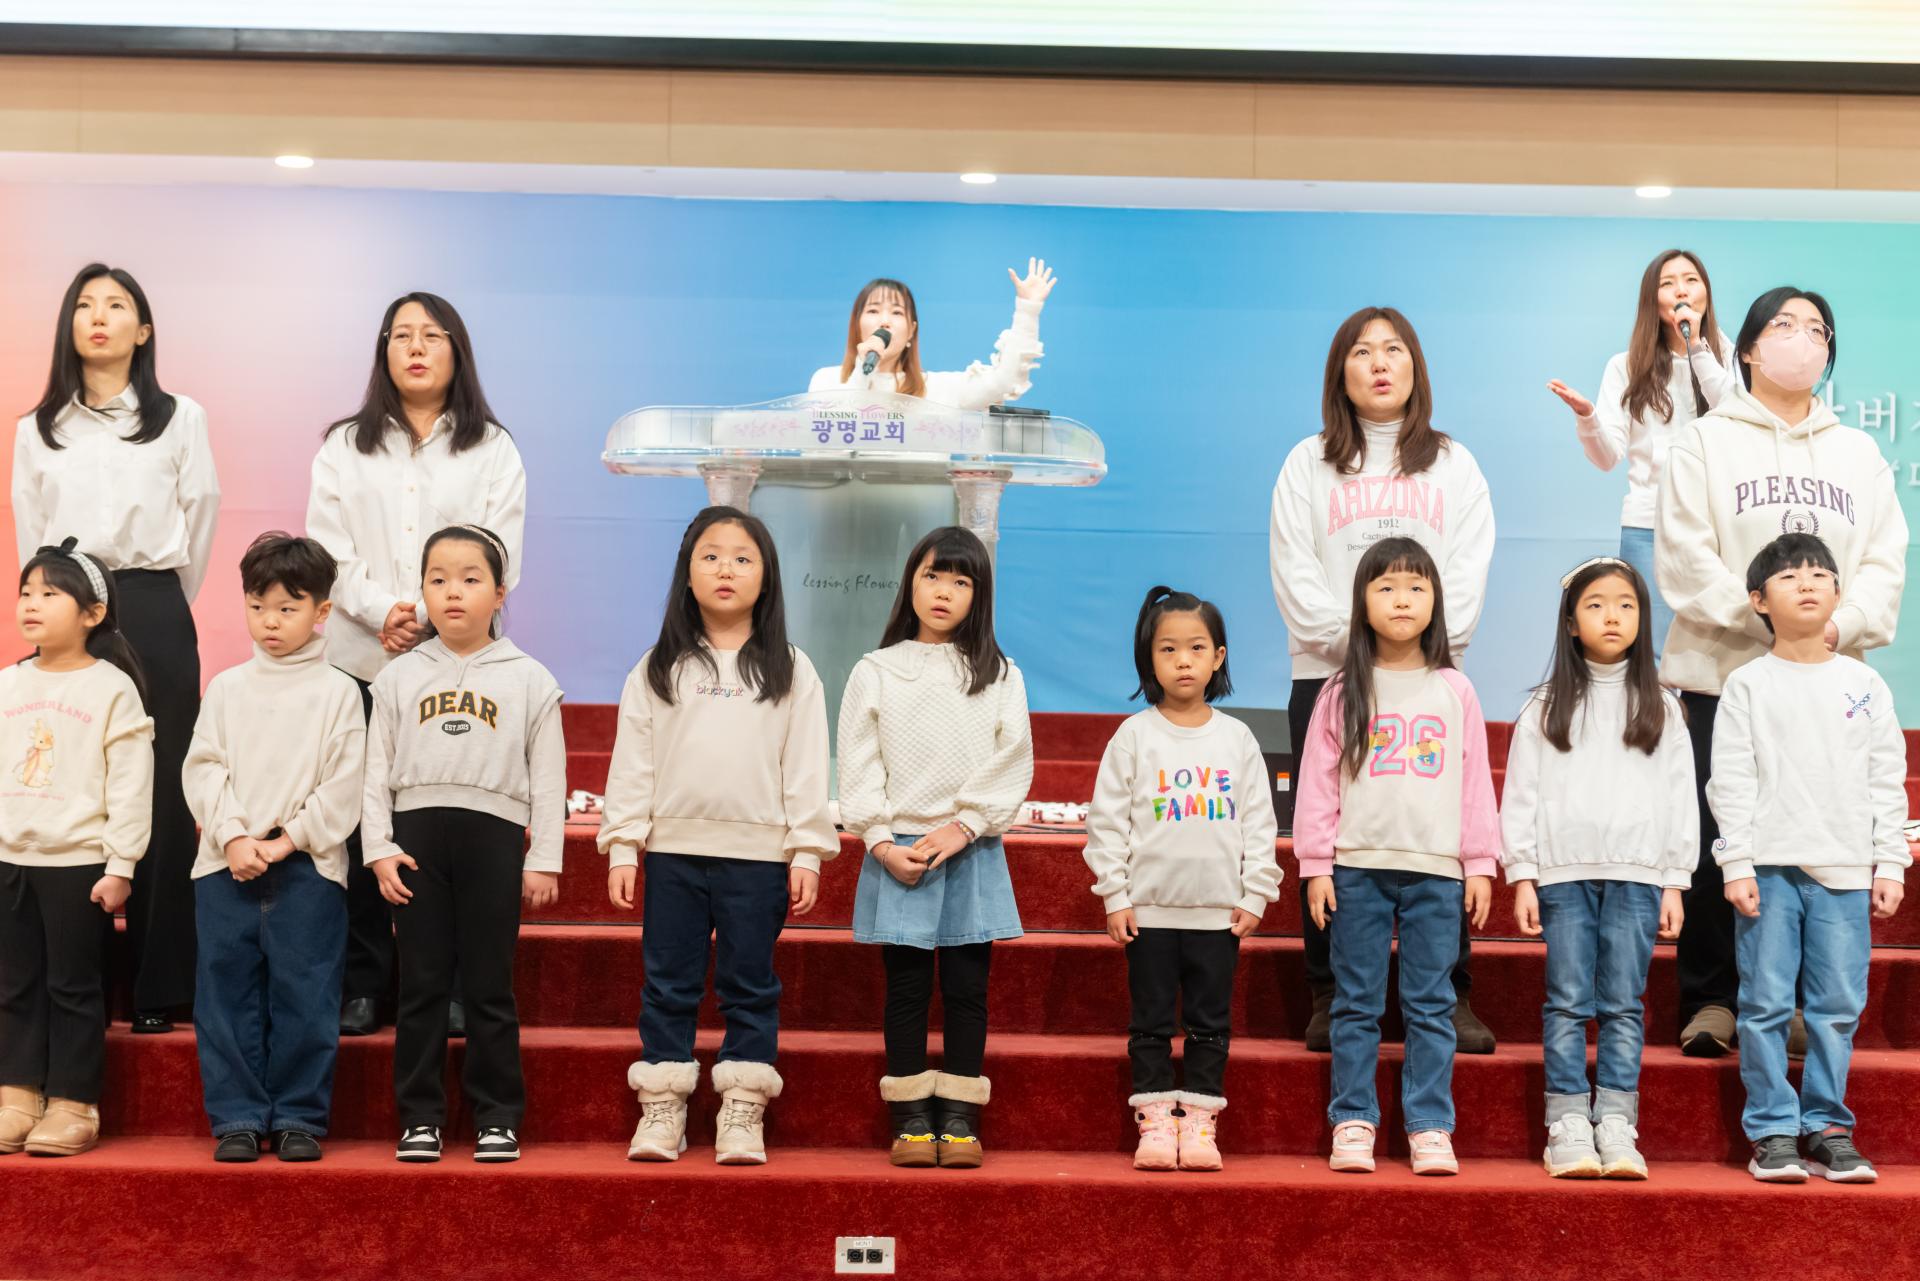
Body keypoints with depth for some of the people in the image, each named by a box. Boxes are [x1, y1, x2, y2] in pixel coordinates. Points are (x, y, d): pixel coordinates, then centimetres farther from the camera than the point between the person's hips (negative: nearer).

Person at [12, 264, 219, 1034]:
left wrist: (159, 607, 10)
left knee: (162, 796, -2)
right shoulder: (37, 430, 11)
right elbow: (29, 537, 13)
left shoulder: (179, 420, 5)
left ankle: (159, 986, 4)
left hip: (153, 617, -2)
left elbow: (200, 518, 7)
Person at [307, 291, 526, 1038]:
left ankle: (454, 988, 6)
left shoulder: (492, 449, 9)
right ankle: (362, 984, 10)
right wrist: (382, 611, -12)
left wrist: (427, 614, -14)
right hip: (362, 659, 1)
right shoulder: (346, 447, 14)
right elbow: (328, 551, 5)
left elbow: (498, 559, 0)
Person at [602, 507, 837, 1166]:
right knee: (668, 983, 5)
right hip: (673, 848, 1)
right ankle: (662, 1108, 12)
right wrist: (622, 847, -2)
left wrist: (807, 853, -4)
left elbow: (806, 767, 2)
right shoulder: (657, 668, 7)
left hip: (758, 853, -1)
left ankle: (742, 1112, 10)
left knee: (751, 986, 4)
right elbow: (632, 763, 5)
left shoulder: (789, 671, 5)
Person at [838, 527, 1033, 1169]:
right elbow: (858, 766, 1)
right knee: (907, 988, 2)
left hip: (971, 852, 1)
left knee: (967, 989, 2)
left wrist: (962, 828, -12)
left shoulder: (999, 676, 7)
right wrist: (882, 842, -10)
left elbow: (1012, 765, -1)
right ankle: (910, 1117, 8)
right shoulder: (876, 672, 5)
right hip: (896, 854, 0)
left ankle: (959, 1117, 9)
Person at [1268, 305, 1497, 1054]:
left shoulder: (1453, 465, 15)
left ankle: (1450, 999, 2)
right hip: (1328, 674, 0)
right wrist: (1355, 641, -10)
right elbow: (1294, 572, 2)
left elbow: (1469, 570, 6)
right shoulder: (1309, 465, 11)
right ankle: (1330, 999, 6)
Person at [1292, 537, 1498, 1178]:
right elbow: (1318, 782, 4)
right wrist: (1316, 866, -2)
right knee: (1357, 1004, 4)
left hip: (1437, 870, 1)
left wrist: (1480, 865, 5)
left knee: (1431, 1005, 2)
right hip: (1358, 867, 0)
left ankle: (1429, 1127, 8)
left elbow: (1476, 782, 9)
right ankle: (1352, 1123, 10)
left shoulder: (1454, 691, 8)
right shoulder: (1344, 693, 5)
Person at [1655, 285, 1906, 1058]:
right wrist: (1765, 614, -17)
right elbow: (1685, 558, -6)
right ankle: (1710, 999, 7)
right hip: (1723, 674, -3)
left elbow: (1884, 561, 6)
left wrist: (1841, 625, -12)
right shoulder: (1706, 442, 5)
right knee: (1716, 844, -2)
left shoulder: (1858, 453, 16)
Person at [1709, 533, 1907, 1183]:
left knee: (1838, 1007, 5)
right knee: (1767, 1004, -2)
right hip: (1770, 867, -2)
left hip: (1845, 872, 2)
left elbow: (1887, 781, 9)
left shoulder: (1864, 684, 9)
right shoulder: (1749, 685, 2)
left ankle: (1827, 1129, 15)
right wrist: (1736, 864, -8)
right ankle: (1772, 1132, 6)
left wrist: (1890, 865, 4)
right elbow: (1731, 781, -1)